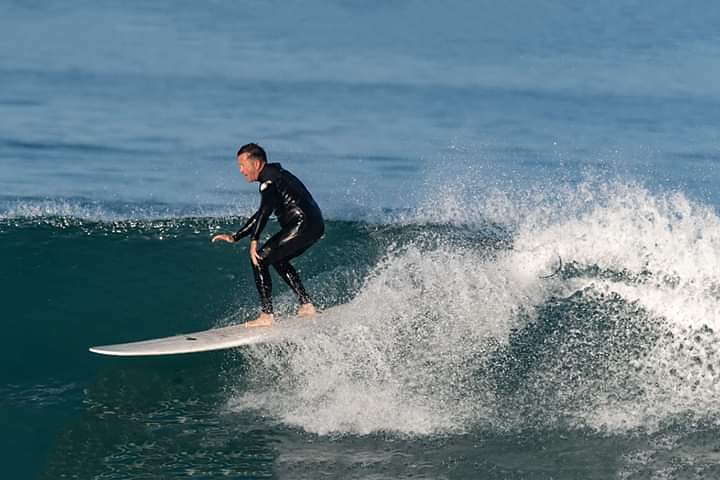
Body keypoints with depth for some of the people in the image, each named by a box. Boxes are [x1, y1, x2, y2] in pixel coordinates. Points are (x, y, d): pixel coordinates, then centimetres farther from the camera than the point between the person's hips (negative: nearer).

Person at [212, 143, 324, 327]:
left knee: (259, 259, -7)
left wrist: (254, 240, -30)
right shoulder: (274, 175, 24)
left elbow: (265, 210, -24)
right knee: (278, 259, 26)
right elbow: (262, 214, 32)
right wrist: (235, 237, 31)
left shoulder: (269, 178, -7)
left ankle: (267, 315, -11)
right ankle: (306, 305, 21)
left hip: (302, 225, -10)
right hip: (314, 225, 10)